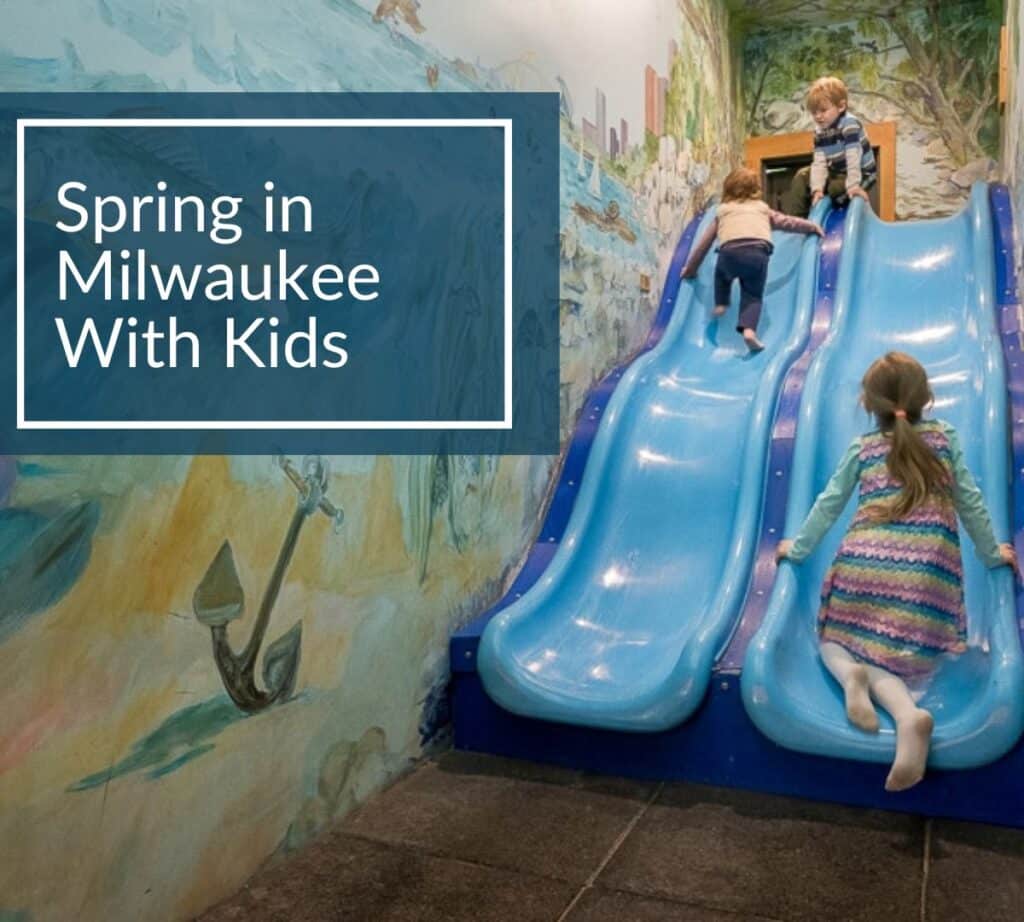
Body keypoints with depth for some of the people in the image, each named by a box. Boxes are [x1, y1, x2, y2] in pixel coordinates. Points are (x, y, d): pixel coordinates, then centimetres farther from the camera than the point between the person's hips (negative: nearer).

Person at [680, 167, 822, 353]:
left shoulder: (722, 210, 30)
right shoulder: (763, 208, 32)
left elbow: (704, 243, 33)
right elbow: (787, 222, 39)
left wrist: (690, 268, 42)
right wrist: (813, 227, 54)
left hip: (730, 252, 0)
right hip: (758, 252, 0)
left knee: (722, 272, 35)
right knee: (753, 296, 11)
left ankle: (721, 304, 24)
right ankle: (749, 329, -13)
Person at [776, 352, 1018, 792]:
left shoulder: (862, 447, 16)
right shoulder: (943, 437, 17)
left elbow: (828, 505, 18)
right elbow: (970, 501, 19)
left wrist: (797, 548, 32)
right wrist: (992, 553, 33)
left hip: (863, 563, 0)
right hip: (929, 571, 1)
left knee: (835, 641, 15)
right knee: (900, 658, 8)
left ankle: (852, 673, -22)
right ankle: (907, 713, -28)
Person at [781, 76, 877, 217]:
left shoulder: (850, 124, -26)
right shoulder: (820, 131, -5)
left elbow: (853, 157, -33)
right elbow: (819, 162, -14)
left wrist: (853, 185, -40)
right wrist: (817, 188, -27)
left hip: (861, 174, -8)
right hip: (838, 172, 8)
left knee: (834, 188, -30)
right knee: (802, 176, 6)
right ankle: (793, 216, 2)